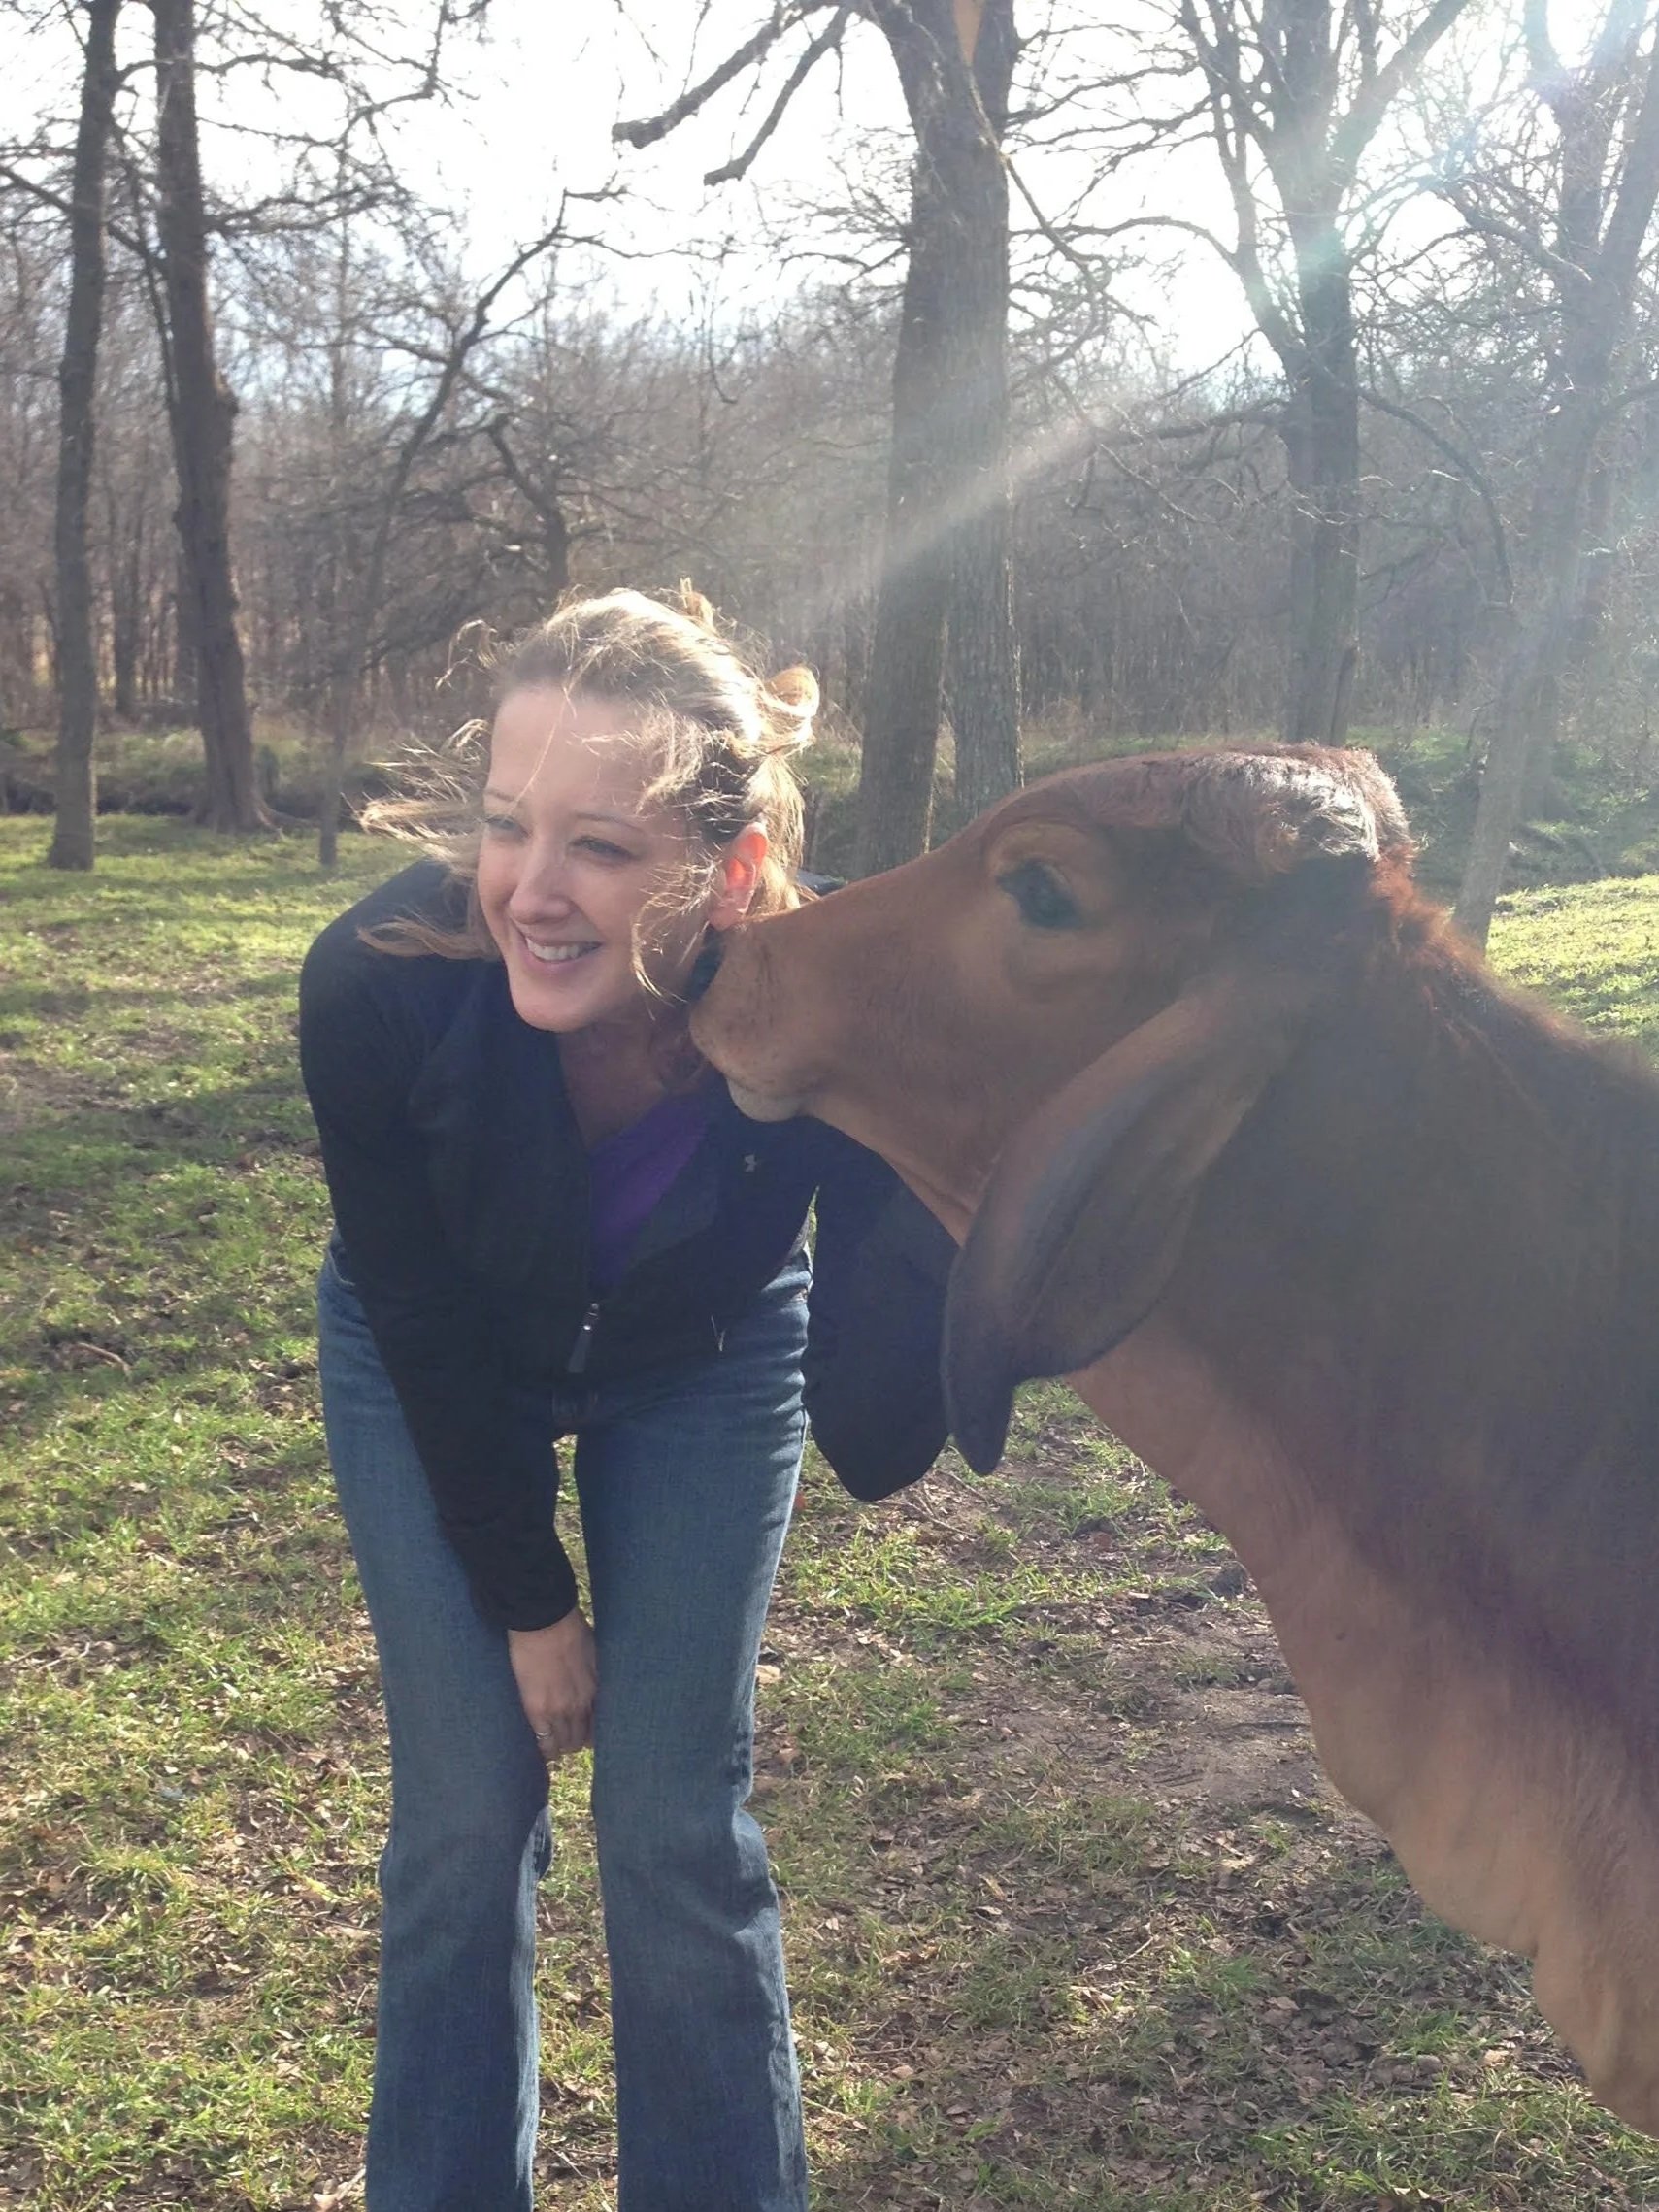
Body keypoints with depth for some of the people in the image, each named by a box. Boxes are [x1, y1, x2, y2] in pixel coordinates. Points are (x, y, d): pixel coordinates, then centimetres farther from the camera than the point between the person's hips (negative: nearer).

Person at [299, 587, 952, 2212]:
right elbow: (430, 1331, -18)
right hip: (438, 1382, 0)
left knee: (678, 1831, 3)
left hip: (699, 1369, 0)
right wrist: (528, 1602, -7)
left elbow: (870, 1448, -34)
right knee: (465, 1817, 3)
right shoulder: (376, 984, -35)